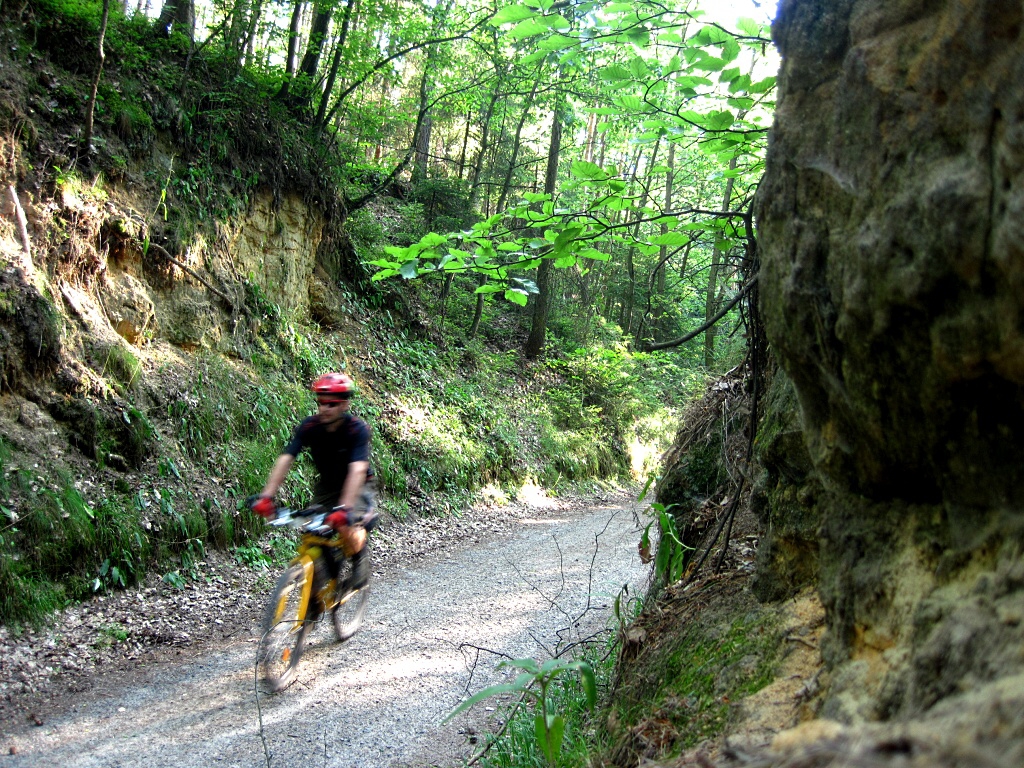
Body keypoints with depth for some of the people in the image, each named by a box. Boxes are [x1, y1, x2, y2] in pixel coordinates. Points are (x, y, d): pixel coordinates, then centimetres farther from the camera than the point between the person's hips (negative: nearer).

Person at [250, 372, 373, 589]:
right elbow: (285, 459, -26)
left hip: (357, 486, -4)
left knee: (346, 527, -29)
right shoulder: (309, 426, -18)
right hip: (326, 486, 4)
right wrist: (266, 496, -38)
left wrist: (344, 508, -53)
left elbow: (357, 470, -41)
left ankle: (360, 560, 2)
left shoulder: (358, 429, -28)